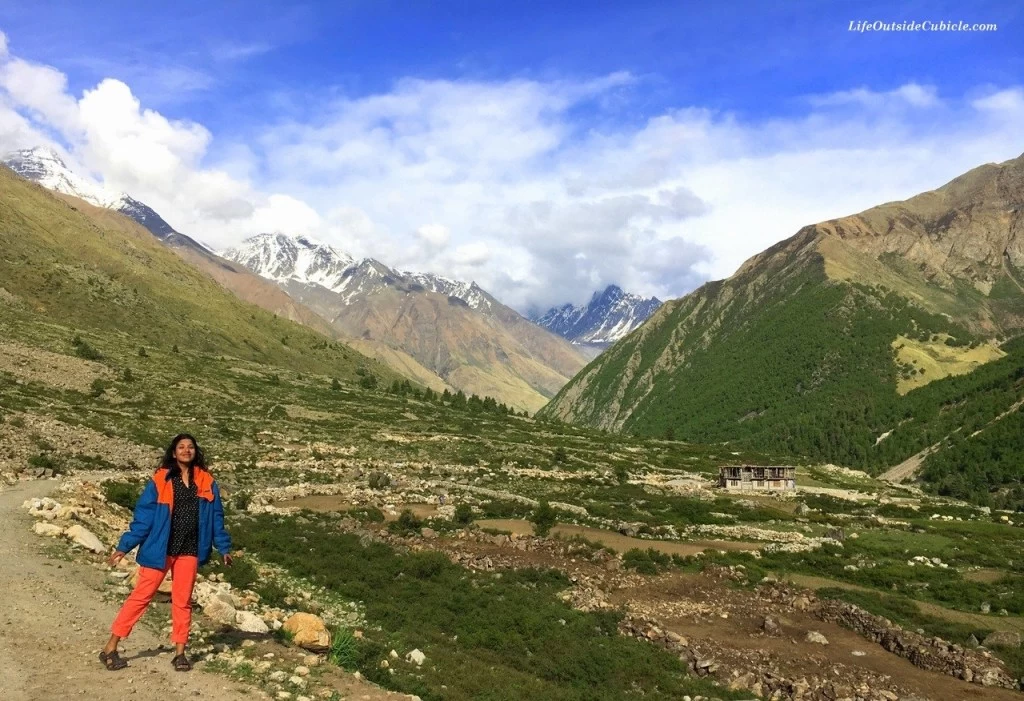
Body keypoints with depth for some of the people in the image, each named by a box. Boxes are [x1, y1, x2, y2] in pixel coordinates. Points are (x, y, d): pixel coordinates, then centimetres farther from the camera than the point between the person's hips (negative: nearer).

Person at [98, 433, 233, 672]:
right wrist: (124, 546, -7)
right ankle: (110, 647, 14)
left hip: (189, 551, 3)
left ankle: (180, 652, 18)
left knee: (182, 600, 9)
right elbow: (143, 515, -5)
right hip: (160, 549, -3)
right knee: (141, 596, 2)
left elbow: (216, 516, 8)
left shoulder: (206, 482, 3)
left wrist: (223, 547, 8)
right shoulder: (160, 481, -6)